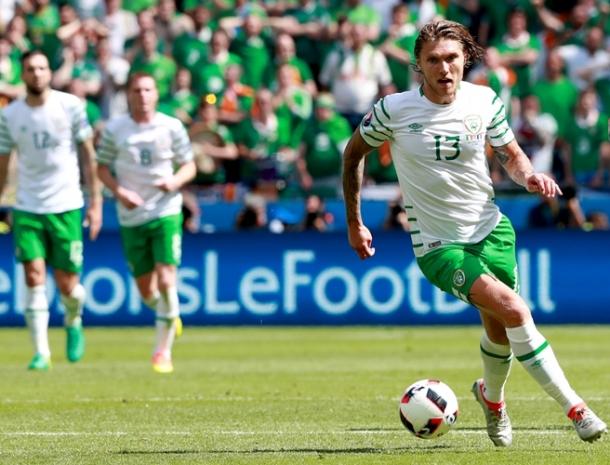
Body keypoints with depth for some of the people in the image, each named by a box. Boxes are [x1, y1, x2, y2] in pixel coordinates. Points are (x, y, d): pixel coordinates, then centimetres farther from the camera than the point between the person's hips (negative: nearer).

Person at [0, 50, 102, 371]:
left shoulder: (70, 106, -3)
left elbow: (88, 155, 1)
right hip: (27, 208, 1)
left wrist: (95, 202, -3)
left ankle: (73, 323, 34)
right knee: (34, 278, -11)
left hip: (66, 207, -1)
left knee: (67, 285, 1)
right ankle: (40, 352, -5)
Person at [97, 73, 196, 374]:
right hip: (132, 217, 2)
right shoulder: (114, 129, -1)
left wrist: (175, 181, -17)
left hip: (166, 213, -1)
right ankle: (169, 314, 41)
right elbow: (102, 168, 6)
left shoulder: (172, 127, -2)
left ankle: (163, 350, -5)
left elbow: (189, 166, 5)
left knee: (166, 280, -15)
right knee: (146, 290, 6)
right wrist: (119, 190, -12)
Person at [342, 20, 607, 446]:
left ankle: (491, 396, 44)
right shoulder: (394, 110, -12)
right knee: (513, 310, -22)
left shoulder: (485, 101, -5)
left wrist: (528, 175, -14)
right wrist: (354, 223, 8)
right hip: (437, 245, -4)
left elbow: (511, 154, 9)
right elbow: (354, 153, 4)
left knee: (500, 330, 9)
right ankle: (575, 409, -15)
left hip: (490, 230, 4)